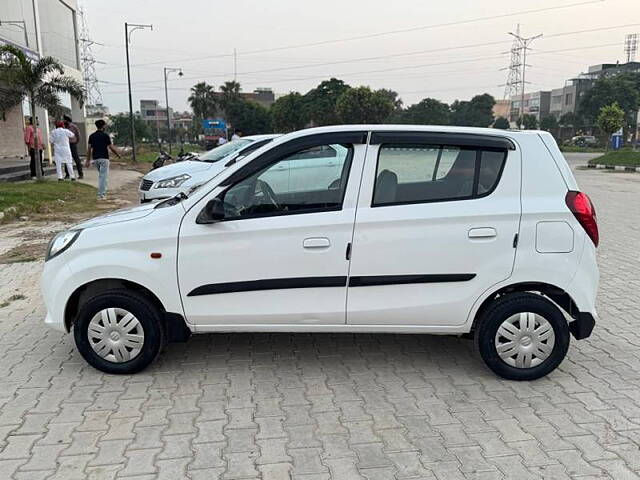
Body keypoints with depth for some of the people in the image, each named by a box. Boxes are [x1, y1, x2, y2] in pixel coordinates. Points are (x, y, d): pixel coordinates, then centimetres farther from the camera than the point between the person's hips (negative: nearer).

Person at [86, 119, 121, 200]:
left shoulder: (92, 136, 7)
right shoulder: (105, 135, -7)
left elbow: (89, 148, 5)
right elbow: (111, 147, -7)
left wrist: (88, 160, 9)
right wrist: (118, 154, 10)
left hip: (95, 158, 6)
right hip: (104, 158, -6)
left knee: (101, 175, 19)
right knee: (103, 176, -4)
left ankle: (103, 192, 18)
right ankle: (101, 195, -7)